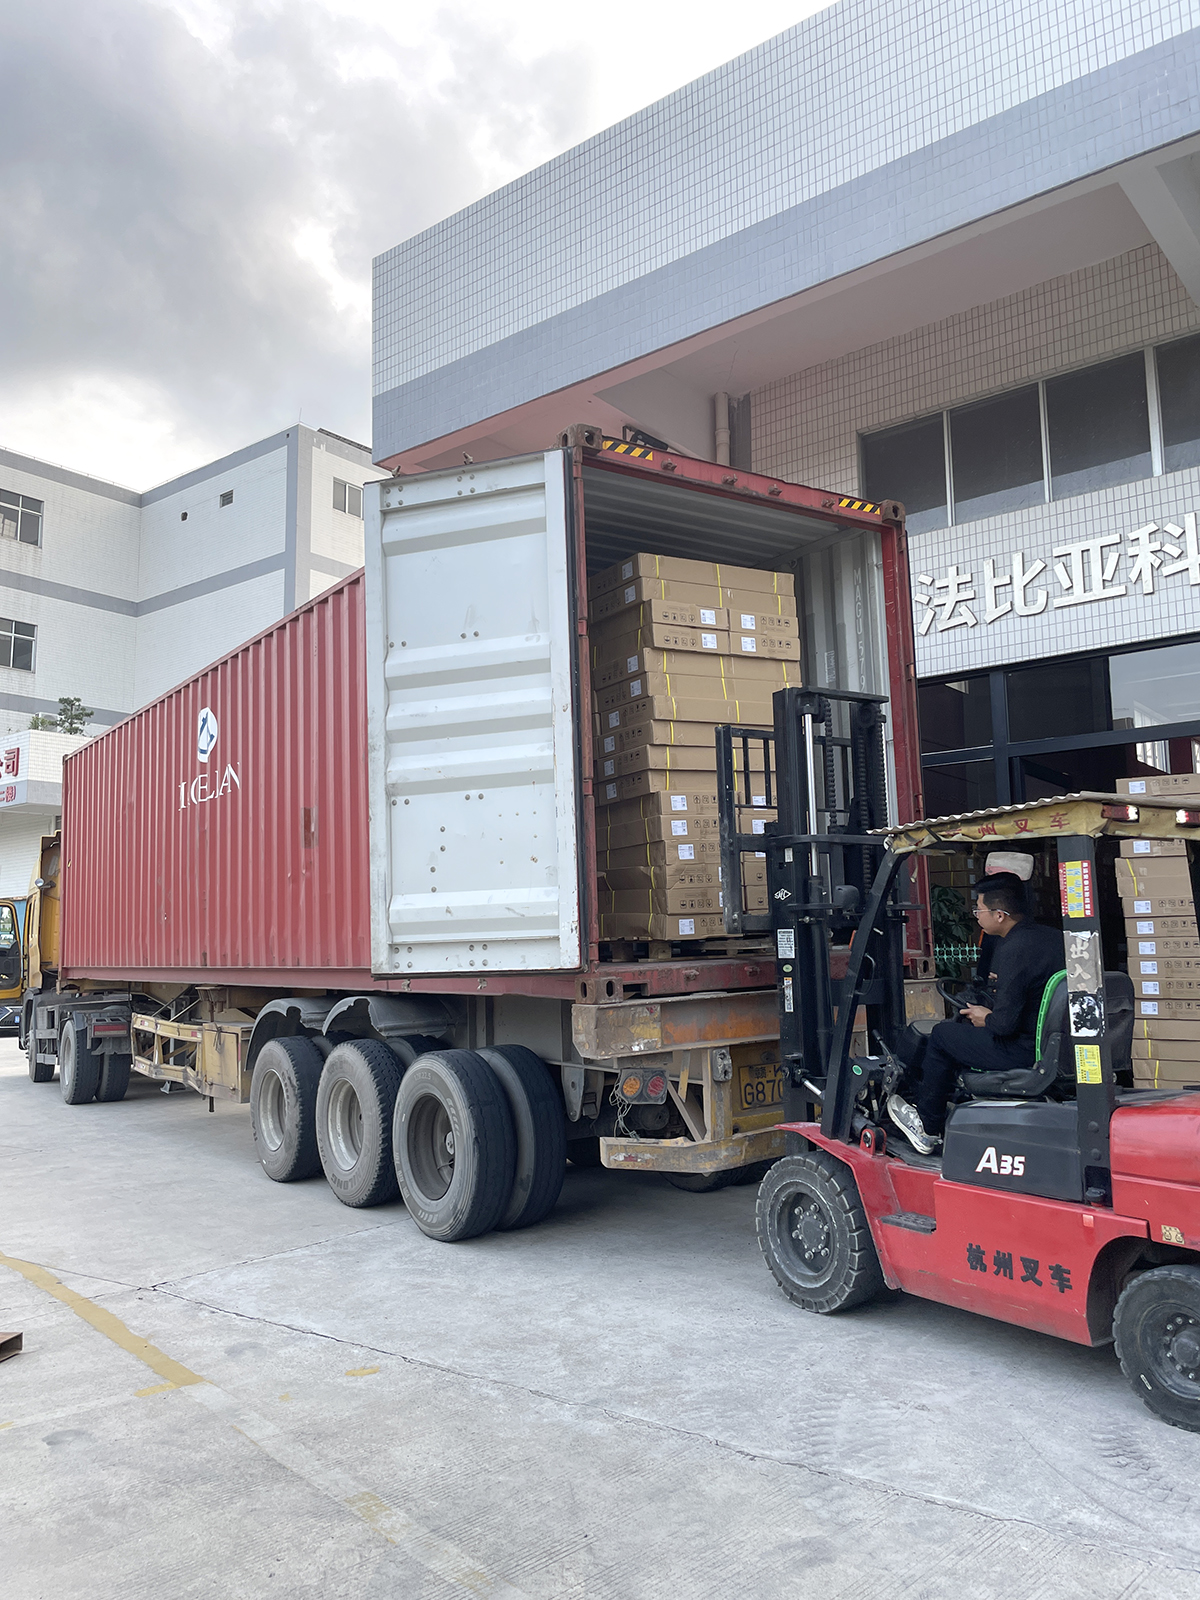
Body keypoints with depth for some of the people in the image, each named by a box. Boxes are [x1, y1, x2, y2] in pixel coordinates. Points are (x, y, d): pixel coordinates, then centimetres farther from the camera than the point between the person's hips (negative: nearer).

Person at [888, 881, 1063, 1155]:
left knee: (942, 1035, 8)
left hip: (1026, 1052, -9)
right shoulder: (1053, 936, 5)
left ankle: (927, 1128, 22)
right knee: (965, 1023, 25)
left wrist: (986, 1019, -3)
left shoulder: (1013, 950, -23)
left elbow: (1005, 1023, -25)